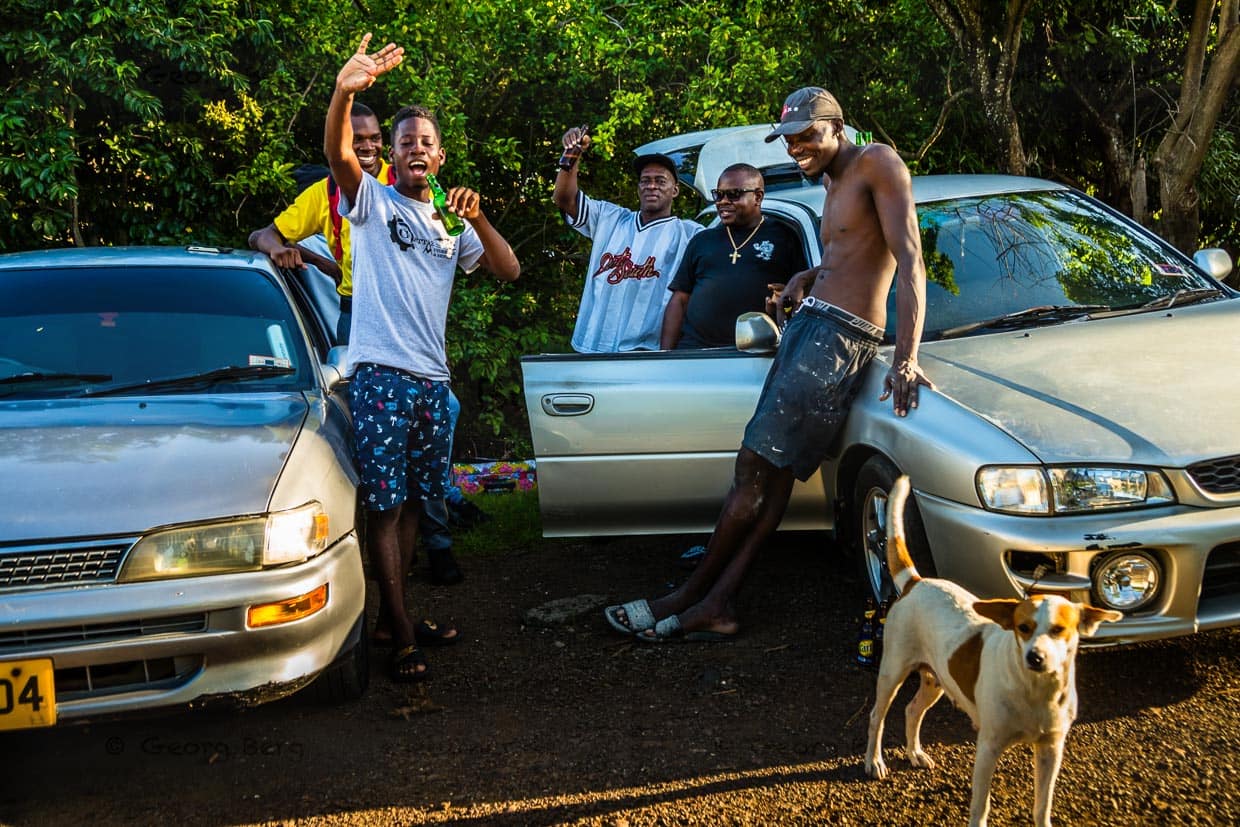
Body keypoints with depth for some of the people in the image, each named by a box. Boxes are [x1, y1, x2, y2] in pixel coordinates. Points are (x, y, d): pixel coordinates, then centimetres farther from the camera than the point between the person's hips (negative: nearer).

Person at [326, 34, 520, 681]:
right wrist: (344, 92, -39)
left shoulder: (451, 225, 18)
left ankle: (395, 610, 24)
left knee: (411, 499, 13)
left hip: (431, 378, 6)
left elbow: (509, 271, 10)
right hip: (379, 372, -6)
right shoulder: (372, 200, 2)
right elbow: (337, 154, -19)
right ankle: (402, 634, -5)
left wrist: (476, 218, -7)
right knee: (384, 503, -7)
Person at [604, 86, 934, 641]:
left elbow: (910, 260, -18)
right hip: (807, 320, 9)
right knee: (770, 470, 3)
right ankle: (717, 605, 1)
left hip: (841, 335, -9)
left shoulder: (876, 163, -9)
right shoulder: (831, 181, 19)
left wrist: (906, 358, -28)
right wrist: (808, 277, 10)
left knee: (757, 466, -7)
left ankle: (692, 593, 3)